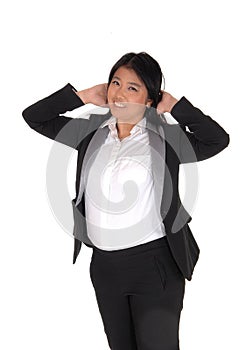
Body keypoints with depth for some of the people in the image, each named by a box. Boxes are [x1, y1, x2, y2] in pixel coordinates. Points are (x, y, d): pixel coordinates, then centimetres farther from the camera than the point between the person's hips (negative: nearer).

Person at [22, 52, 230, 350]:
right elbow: (33, 116, 9)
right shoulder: (92, 131, 5)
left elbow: (218, 140, -21)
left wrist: (175, 105, -13)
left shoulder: (165, 137, -7)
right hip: (104, 264, 5)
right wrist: (83, 96, 1)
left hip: (154, 263, -5)